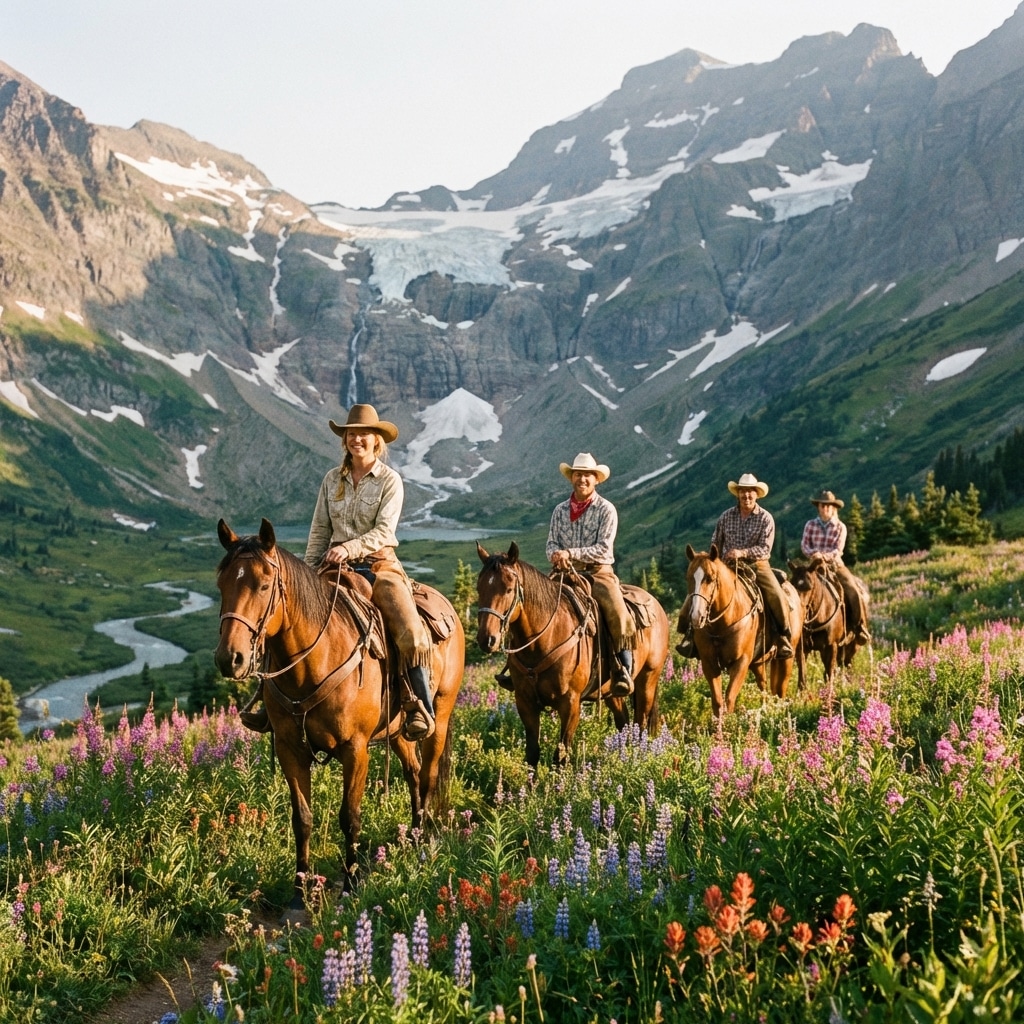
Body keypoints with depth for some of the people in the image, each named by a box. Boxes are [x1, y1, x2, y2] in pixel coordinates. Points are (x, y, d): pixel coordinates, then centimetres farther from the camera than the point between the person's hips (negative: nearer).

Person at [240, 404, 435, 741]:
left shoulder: (390, 480, -1)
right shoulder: (333, 479, 11)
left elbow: (384, 530, -12)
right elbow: (319, 531, 11)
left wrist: (349, 548, -25)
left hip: (379, 564, -4)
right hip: (336, 566, 4)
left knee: (411, 633, -25)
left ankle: (421, 709, -17)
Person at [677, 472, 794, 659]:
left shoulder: (765, 518, -3)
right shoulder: (726, 516, 5)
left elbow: (765, 549, -11)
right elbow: (716, 544, 13)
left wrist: (742, 553, -24)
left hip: (757, 566, -2)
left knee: (776, 596, -24)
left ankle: (784, 637, -7)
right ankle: (691, 632, -5)